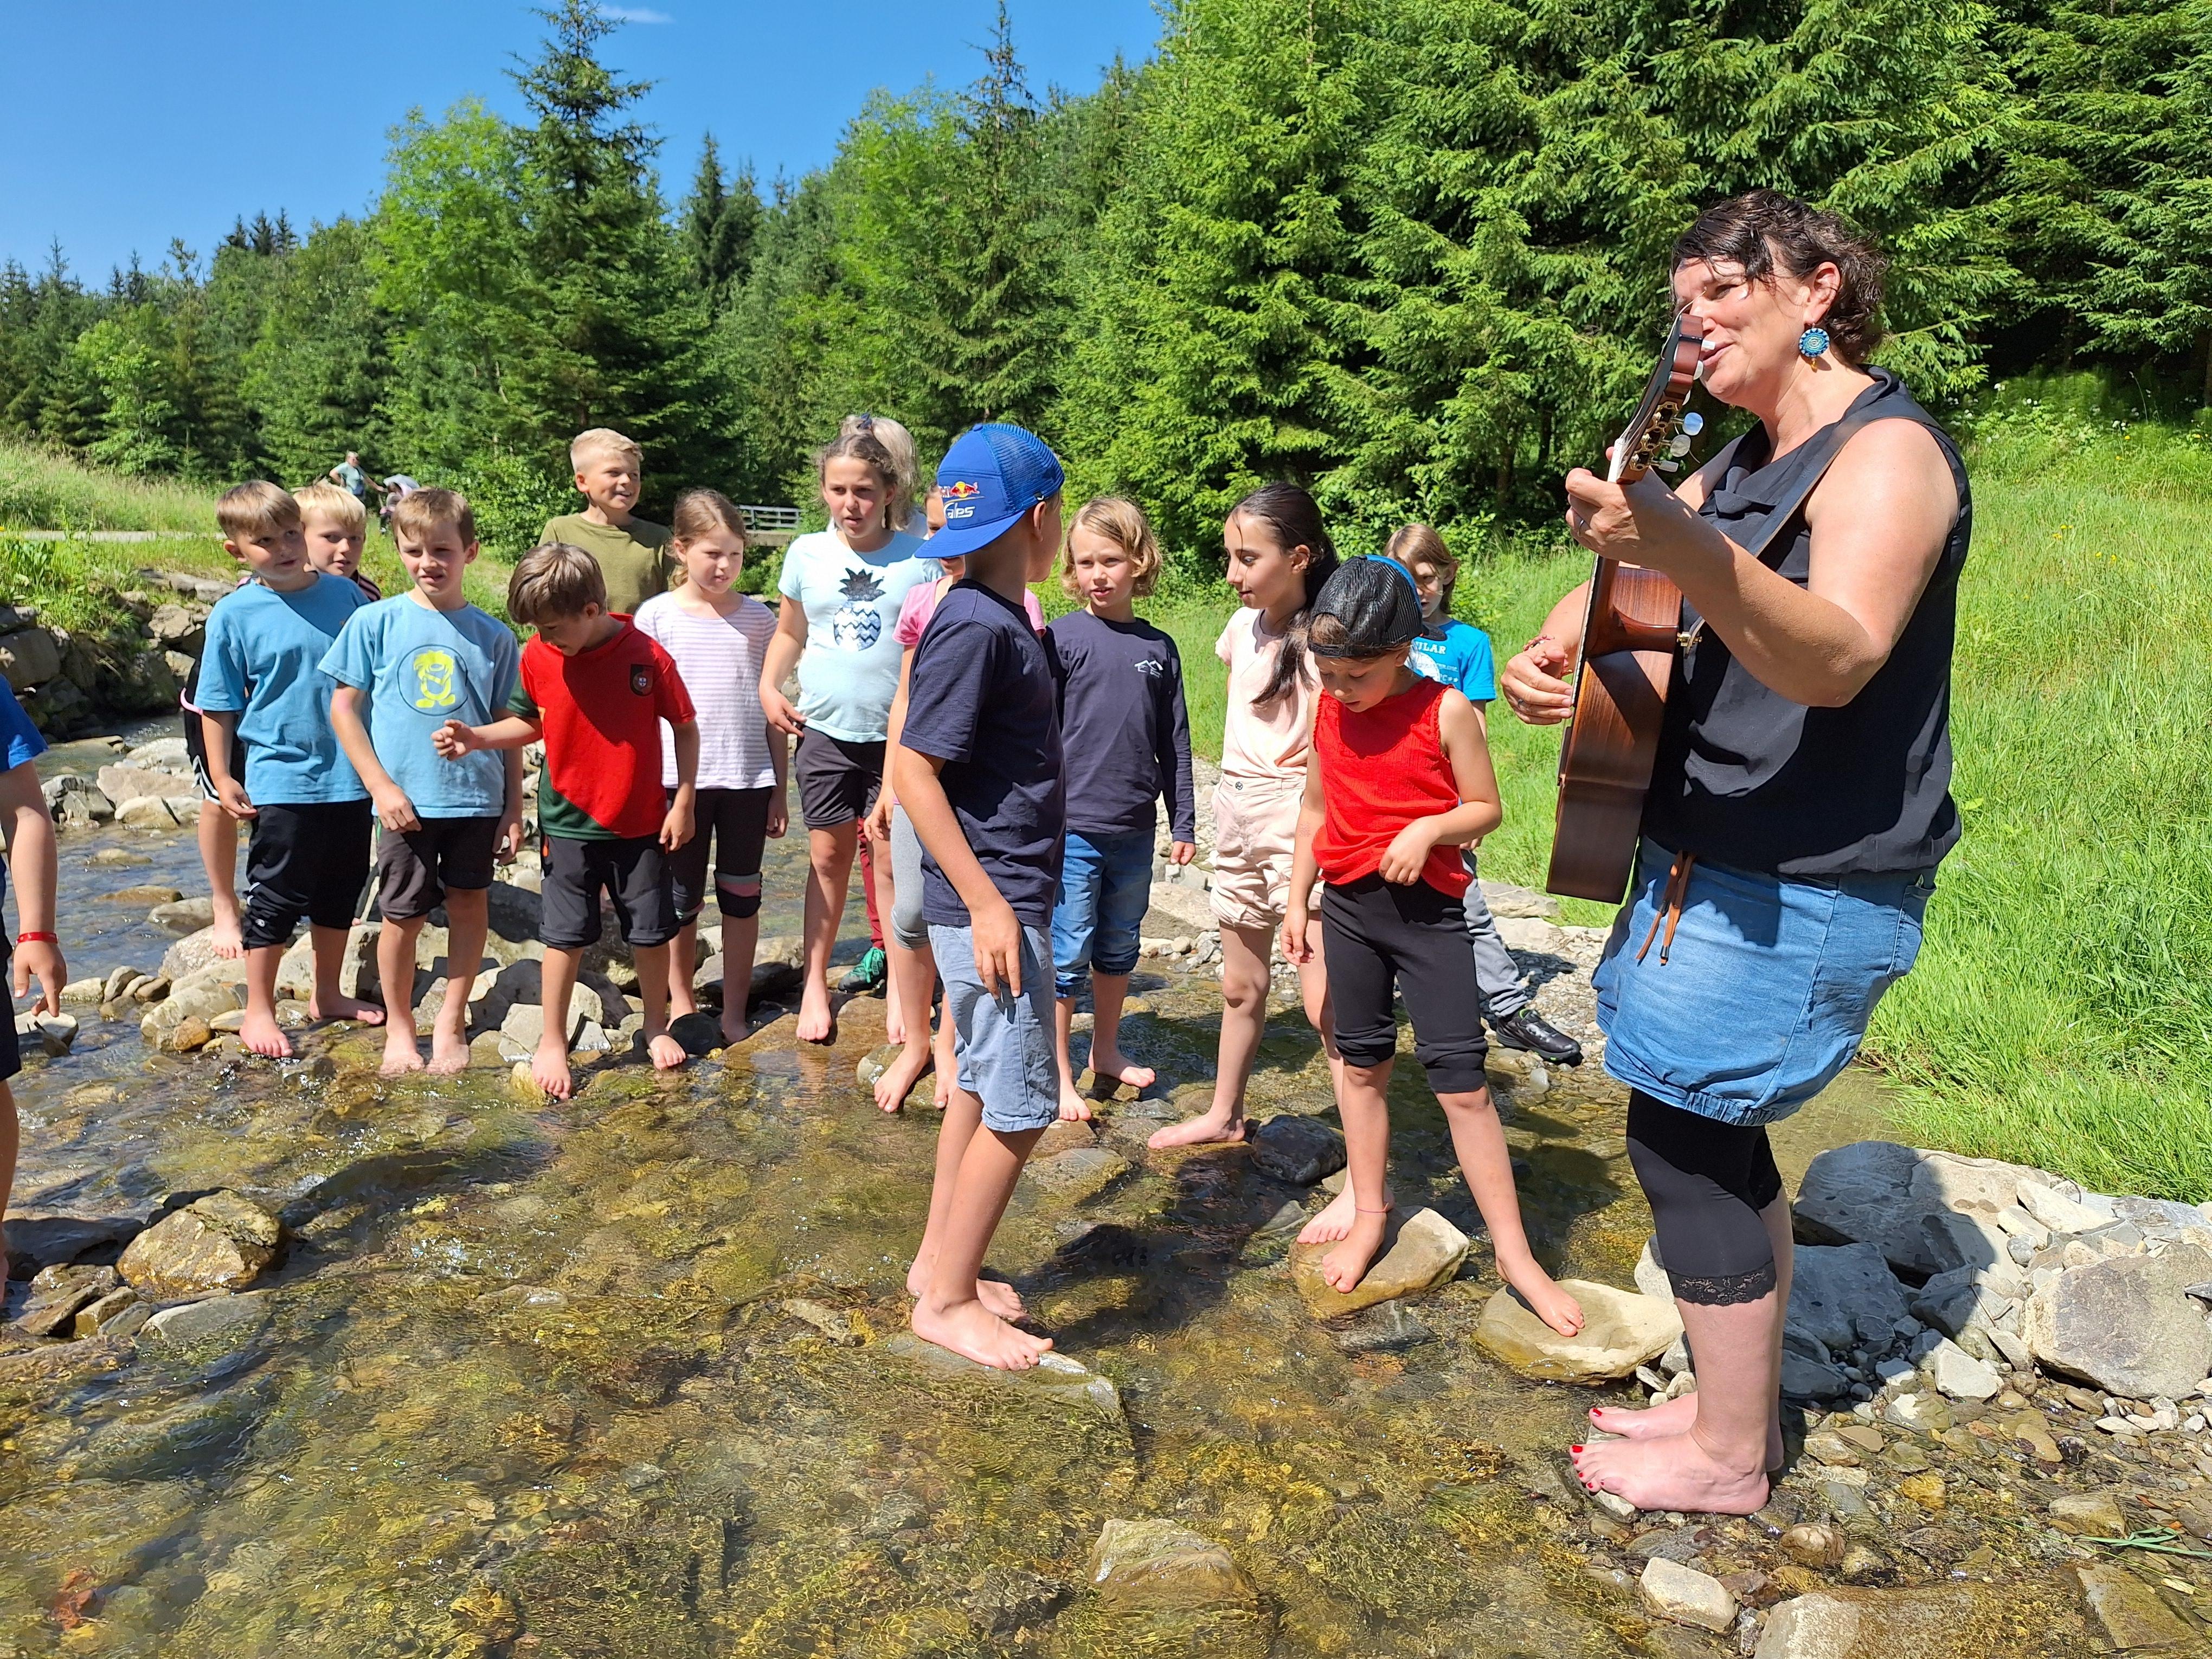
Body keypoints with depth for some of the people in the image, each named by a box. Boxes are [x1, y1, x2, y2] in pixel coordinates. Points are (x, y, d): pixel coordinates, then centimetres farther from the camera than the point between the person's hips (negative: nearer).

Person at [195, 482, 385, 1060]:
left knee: (341, 893, 15)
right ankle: (258, 1011, 21)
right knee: (276, 899, 5)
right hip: (281, 780, -3)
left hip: (350, 776, 3)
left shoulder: (344, 596, 1)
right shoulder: (234, 615, -5)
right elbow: (219, 704, 0)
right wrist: (221, 777, -3)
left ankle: (328, 995, 33)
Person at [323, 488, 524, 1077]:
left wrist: (514, 809, 3)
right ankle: (399, 1027, 26)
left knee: (469, 906, 8)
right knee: (403, 915, 7)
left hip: (477, 797, 1)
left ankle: (451, 1022, 25)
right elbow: (344, 707, 1)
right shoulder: (375, 622, -1)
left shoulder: (493, 636, 2)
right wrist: (380, 786, -7)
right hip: (406, 800, -1)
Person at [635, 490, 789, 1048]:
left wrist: (780, 789, 6)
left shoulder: (758, 618, 3)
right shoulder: (657, 615, -1)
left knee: (742, 894, 9)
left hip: (748, 777, 1)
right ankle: (681, 1003, 28)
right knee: (682, 897, 10)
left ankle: (735, 1007, 22)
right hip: (680, 777, -1)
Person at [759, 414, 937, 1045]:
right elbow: (789, 632, 16)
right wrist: (768, 686, 1)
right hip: (826, 732, 2)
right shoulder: (807, 553, 3)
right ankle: (815, 983, 23)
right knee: (828, 857, 10)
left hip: (900, 736, -2)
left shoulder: (921, 559, -5)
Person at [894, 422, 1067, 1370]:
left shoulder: (998, 620, 10)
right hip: (992, 900, -10)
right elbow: (911, 770, -21)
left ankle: (938, 1263, 32)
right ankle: (949, 1301, 13)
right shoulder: (974, 627, -18)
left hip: (1003, 894, 10)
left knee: (981, 1086, 18)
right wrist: (987, 903, -22)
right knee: (1020, 1106, -1)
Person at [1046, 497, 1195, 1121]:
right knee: (1067, 956, 4)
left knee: (1118, 949, 18)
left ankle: (1106, 1051, 36)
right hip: (1072, 828, -4)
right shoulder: (1061, 638, -7)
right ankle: (1059, 1075, 18)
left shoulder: (1159, 648, 4)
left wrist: (1183, 823, 9)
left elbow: (1174, 742, 9)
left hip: (1135, 832, 4)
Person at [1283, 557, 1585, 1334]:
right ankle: (1369, 1215, 29)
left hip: (1428, 911, -4)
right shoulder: (1329, 709, 3)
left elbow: (1485, 808, -5)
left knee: (1461, 1077, -4)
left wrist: (1428, 830, -23)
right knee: (1362, 1064, 13)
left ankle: (1513, 1251, 7)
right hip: (1347, 906, 5)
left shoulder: (1445, 710, -11)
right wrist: (1297, 900, 12)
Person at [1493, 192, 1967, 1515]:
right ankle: (1738, 1405, 31)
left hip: (1799, 888, -9)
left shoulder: (1888, 450, -14)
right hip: (1719, 861, 9)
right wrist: (1551, 649, -6)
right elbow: (1623, 585, 17)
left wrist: (1692, 555, -50)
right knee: (1709, 1133, 14)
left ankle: (1730, 1460, 14)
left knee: (1680, 1135, -4)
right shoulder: (1749, 459, 15)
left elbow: (1839, 660, -32)